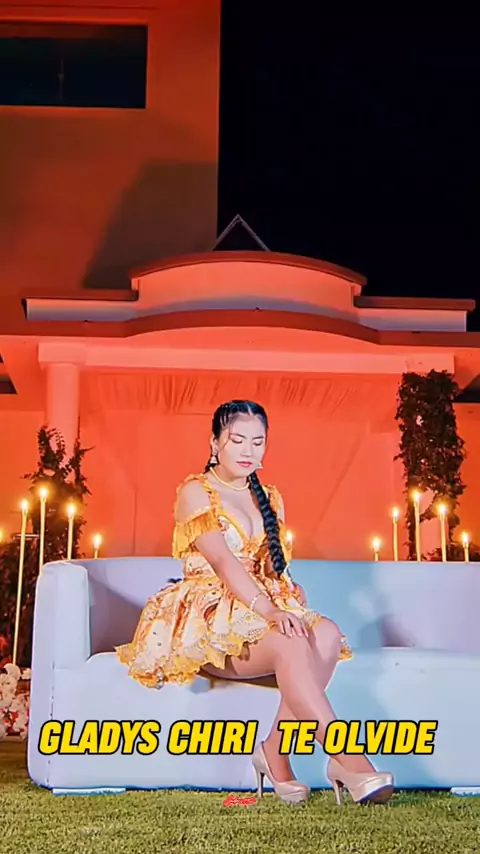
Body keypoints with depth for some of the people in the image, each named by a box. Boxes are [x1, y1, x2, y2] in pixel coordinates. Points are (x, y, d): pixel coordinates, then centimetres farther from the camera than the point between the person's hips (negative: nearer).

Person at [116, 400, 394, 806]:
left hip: (263, 610, 6)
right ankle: (348, 760, -37)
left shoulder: (270, 499, 20)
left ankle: (276, 752, -27)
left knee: (326, 633, -27)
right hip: (209, 618, -6)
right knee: (290, 645, -34)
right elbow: (222, 561, -15)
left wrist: (292, 594, -3)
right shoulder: (195, 492, -1)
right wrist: (269, 611, -29)